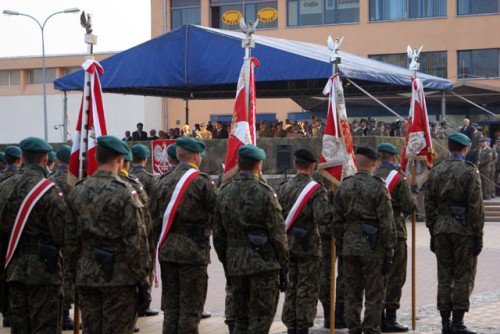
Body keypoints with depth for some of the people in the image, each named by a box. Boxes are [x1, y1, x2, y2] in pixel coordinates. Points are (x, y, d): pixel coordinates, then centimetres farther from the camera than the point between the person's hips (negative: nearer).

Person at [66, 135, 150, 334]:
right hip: (118, 276, -5)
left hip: (86, 275, 5)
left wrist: (74, 269, 16)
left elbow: (70, 237, 7)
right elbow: (135, 238, -14)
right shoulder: (124, 193, -14)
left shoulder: (78, 192, 3)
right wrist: (141, 271, -3)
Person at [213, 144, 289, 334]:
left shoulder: (224, 193, 7)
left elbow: (218, 236, 11)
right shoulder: (264, 193, -10)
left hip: (235, 265, 6)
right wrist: (283, 268, -3)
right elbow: (277, 235, -10)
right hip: (263, 264, -5)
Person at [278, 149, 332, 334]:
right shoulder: (317, 189, -12)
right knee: (307, 289, 2)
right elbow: (323, 218, -21)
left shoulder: (283, 188, 4)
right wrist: (333, 215, -2)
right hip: (309, 246, -5)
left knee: (290, 287, 14)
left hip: (288, 244, 5)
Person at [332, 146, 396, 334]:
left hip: (350, 246, 5)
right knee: (374, 296, 2)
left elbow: (337, 220, 10)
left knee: (352, 294, 11)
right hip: (372, 247, -5)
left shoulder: (344, 186, 5)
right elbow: (386, 223, -11)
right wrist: (389, 252, -7)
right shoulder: (378, 187, -10)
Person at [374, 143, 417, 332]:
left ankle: (378, 317, 16)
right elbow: (409, 206, -11)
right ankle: (390, 319, -2)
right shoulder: (398, 177, -9)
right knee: (395, 276, 0)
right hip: (394, 231, -5)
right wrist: (413, 199, 9)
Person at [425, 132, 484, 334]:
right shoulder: (469, 172, -8)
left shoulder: (435, 172, 7)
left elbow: (429, 205, 9)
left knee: (444, 277, 8)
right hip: (464, 230, -4)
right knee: (464, 277, 1)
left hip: (441, 230, 5)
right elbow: (476, 207, -10)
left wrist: (433, 233, 14)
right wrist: (478, 235, -5)